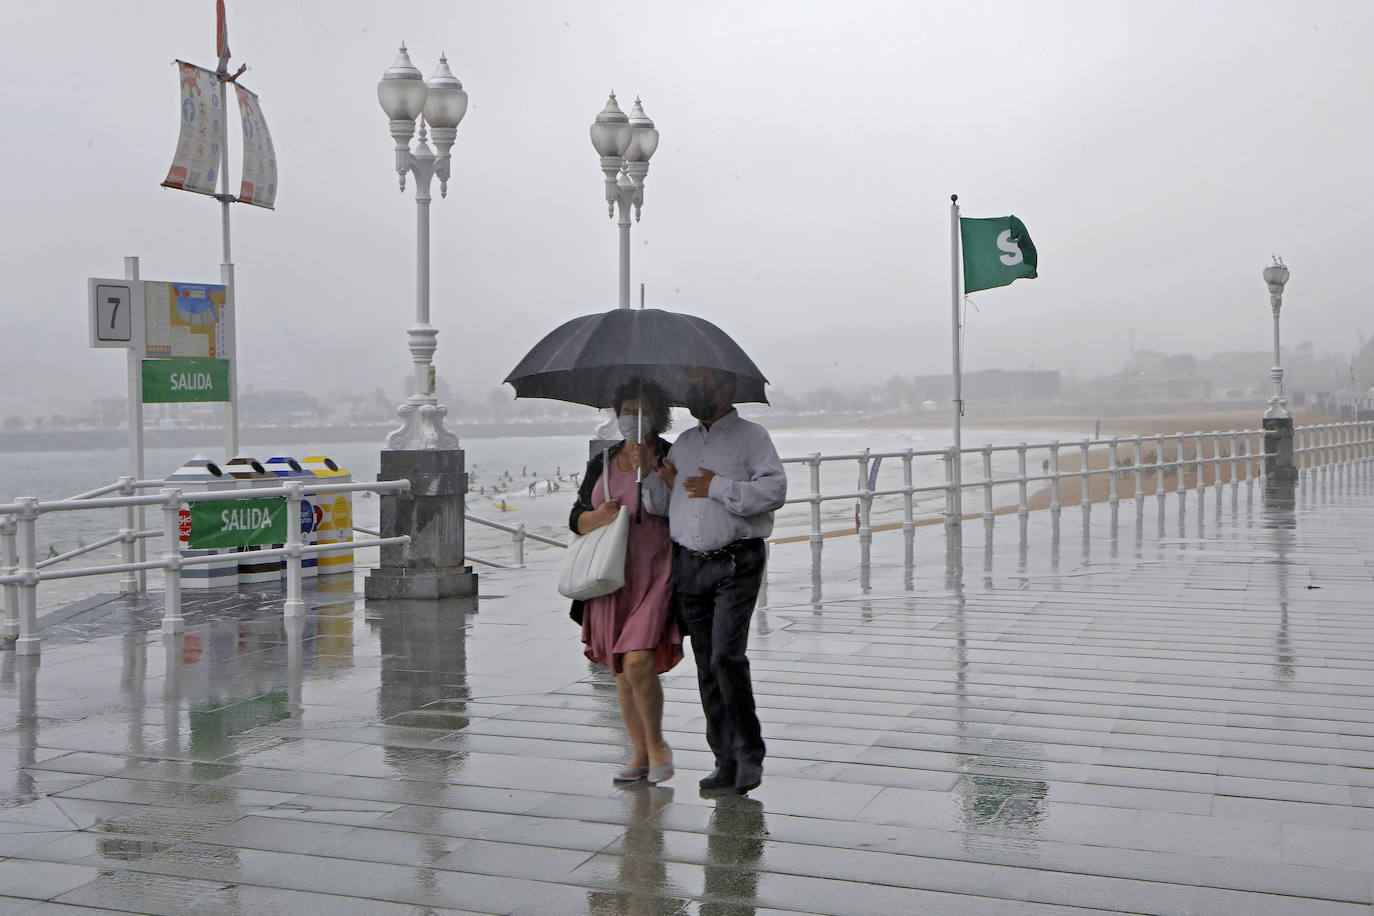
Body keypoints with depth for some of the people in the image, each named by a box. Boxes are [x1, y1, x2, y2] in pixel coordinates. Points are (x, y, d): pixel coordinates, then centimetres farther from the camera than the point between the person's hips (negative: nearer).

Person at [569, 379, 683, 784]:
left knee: (638, 660, -18)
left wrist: (650, 469, -17)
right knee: (621, 669, 8)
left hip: (655, 572, -5)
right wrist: (600, 516, -8)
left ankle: (657, 743, 4)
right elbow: (576, 519, 12)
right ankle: (641, 755, 20)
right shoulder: (602, 462, 14)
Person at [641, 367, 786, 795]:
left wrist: (718, 488, -13)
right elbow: (657, 501, 19)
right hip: (688, 564, 6)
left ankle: (749, 755, -1)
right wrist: (662, 481, -1)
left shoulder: (751, 436, 1)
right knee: (705, 665, 5)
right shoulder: (683, 443, 19)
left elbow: (774, 490, -13)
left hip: (736, 563, -6)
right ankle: (726, 760, 13)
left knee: (726, 655, -16)